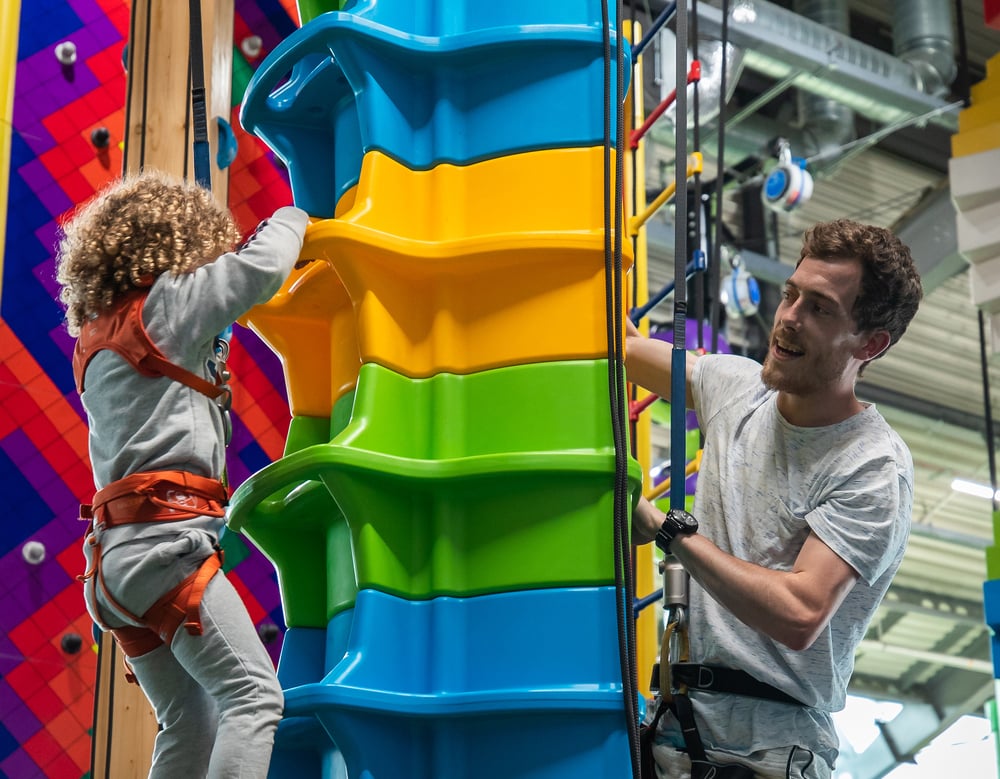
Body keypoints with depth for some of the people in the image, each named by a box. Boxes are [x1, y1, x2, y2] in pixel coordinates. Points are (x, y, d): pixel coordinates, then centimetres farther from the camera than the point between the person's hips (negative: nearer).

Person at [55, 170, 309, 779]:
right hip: (164, 542, -9)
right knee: (254, 696, -13)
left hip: (115, 557, 9)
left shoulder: (97, 337, 22)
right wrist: (291, 220, 12)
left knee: (190, 727, 10)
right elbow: (260, 268, -6)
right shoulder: (162, 305, -2)